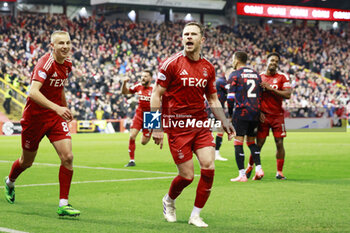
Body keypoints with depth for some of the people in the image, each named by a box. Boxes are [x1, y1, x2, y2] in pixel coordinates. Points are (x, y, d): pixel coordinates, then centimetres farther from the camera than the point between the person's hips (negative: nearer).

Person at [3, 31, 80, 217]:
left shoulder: (67, 64, 2)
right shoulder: (45, 63, -22)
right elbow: (33, 92, -37)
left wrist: (66, 109, 27)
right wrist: (57, 108, -47)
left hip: (56, 117, 5)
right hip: (34, 117, -5)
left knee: (67, 157, -14)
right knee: (27, 161, 14)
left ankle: (63, 204, -9)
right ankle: (10, 181, 48)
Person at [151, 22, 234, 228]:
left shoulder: (208, 68, 8)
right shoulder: (172, 64, -8)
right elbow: (156, 95, -6)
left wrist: (224, 122, 9)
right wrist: (157, 127, -10)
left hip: (201, 124, 5)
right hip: (177, 125, -4)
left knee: (209, 168, -9)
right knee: (187, 176, -4)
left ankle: (196, 215, 7)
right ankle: (169, 201, 30)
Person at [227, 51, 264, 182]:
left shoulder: (235, 74, -2)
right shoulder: (256, 74, 16)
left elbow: (231, 96, -8)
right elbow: (260, 95, 16)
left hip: (241, 112, -6)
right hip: (255, 112, 6)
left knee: (238, 143, -3)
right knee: (251, 141, 17)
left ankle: (242, 175, -8)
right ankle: (258, 169, 4)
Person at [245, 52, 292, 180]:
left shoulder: (282, 77, 1)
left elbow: (287, 94, -11)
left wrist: (270, 89, -16)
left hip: (278, 115, 0)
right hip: (263, 115, 0)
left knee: (279, 143, -3)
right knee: (259, 143, 1)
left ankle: (279, 172, 5)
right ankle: (250, 167, 21)